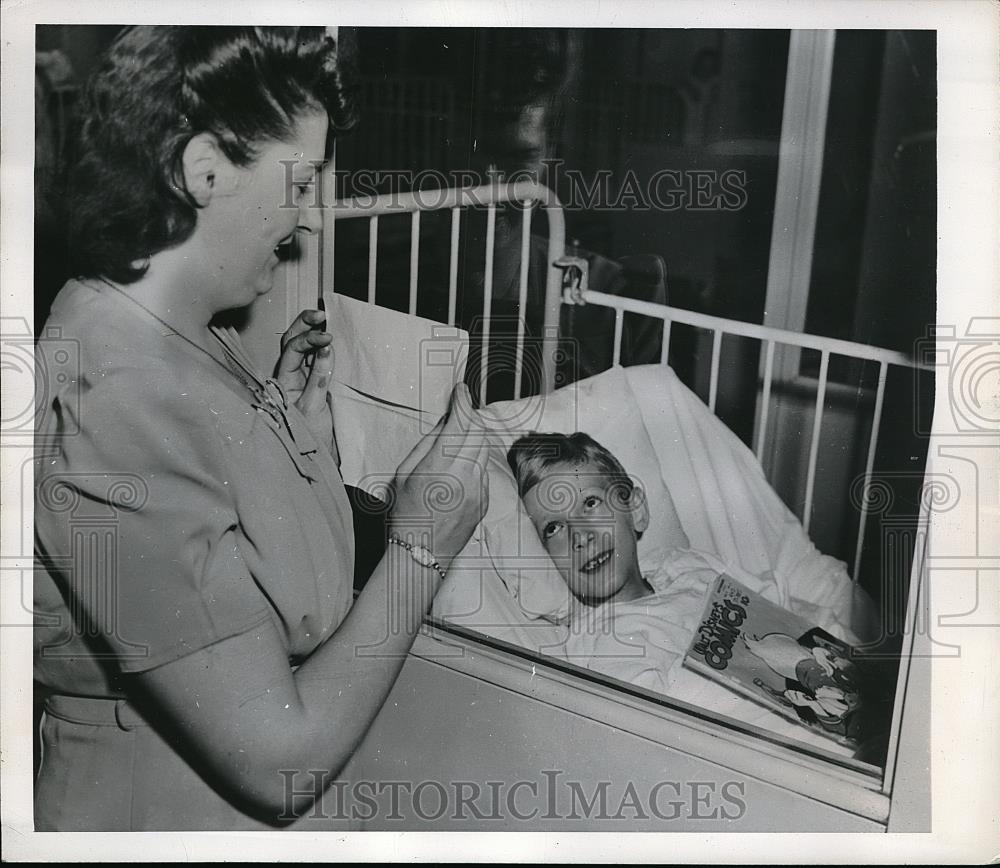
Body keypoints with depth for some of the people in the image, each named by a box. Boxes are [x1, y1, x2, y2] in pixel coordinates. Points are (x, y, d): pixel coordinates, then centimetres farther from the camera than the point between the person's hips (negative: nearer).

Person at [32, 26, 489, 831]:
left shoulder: (188, 341, -2)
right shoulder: (109, 416, -30)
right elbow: (281, 763, -28)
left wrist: (298, 415, -5)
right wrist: (421, 546, -21)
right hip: (165, 819, -8)